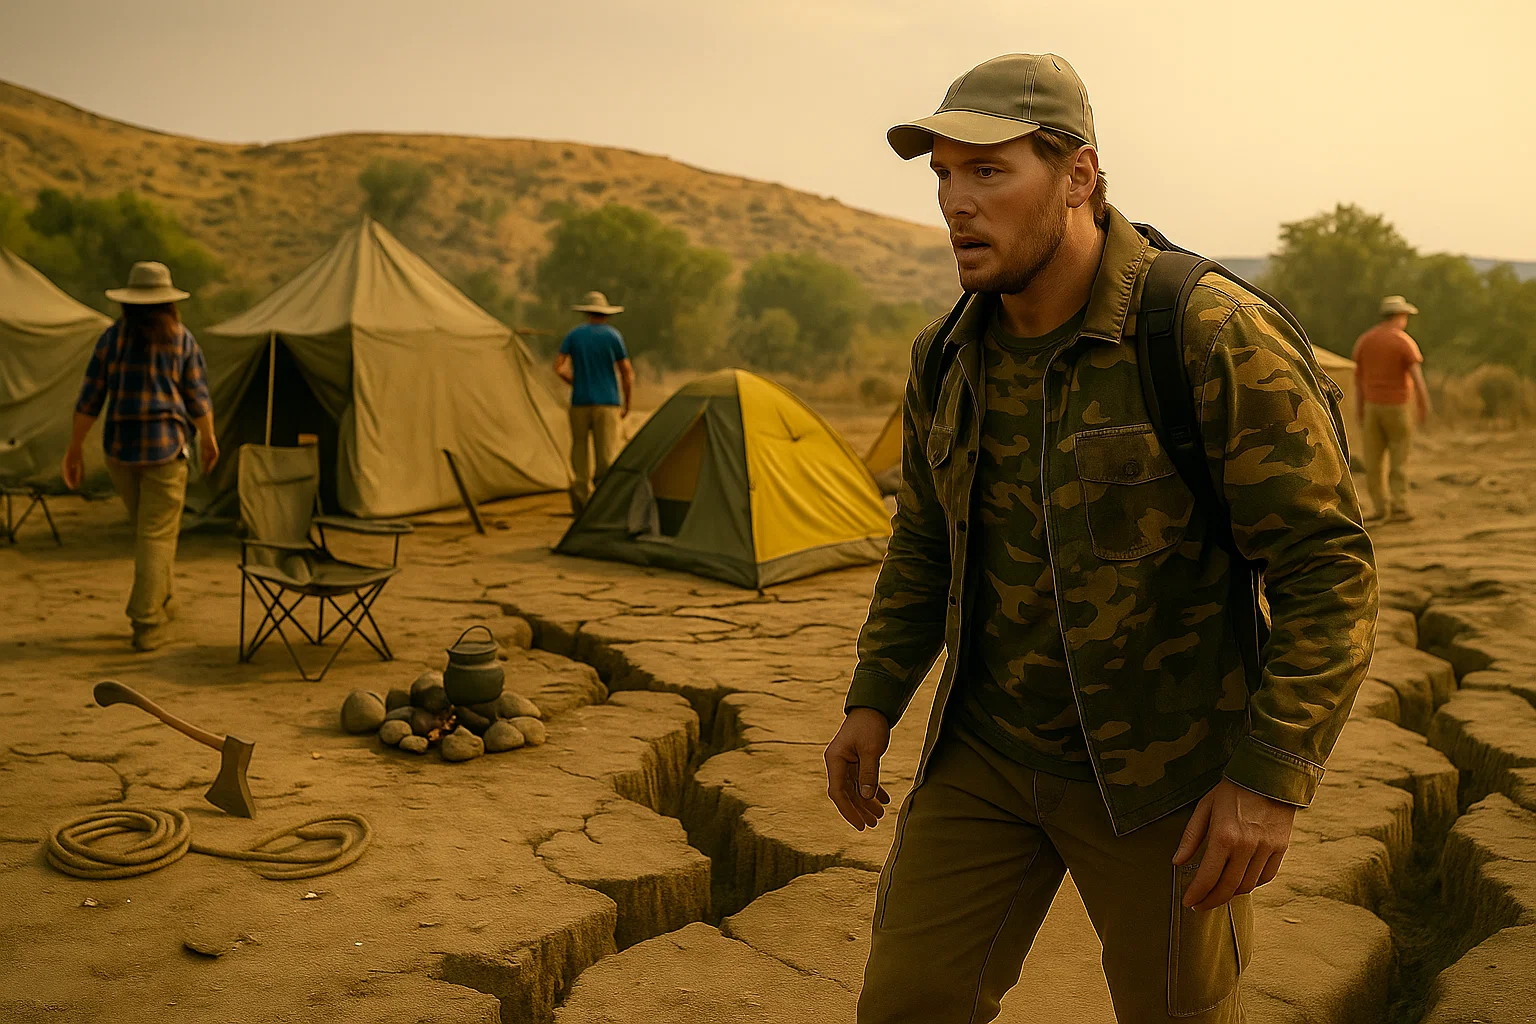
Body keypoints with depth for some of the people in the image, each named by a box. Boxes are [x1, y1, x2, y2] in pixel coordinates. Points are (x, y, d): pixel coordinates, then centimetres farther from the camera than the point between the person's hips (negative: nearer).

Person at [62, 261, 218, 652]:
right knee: (157, 534, 0)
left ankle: (163, 601, 30)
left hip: (119, 446, 3)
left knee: (147, 527, 21)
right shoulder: (182, 340, -2)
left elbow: (90, 398, 0)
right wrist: (208, 439, 16)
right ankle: (147, 625, -2)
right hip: (165, 444, -3)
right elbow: (198, 399, 1)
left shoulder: (111, 337, 2)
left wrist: (75, 448, 7)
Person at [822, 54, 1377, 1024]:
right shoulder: (951, 358, -2)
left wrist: (1273, 778, -22)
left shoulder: (1219, 340, -21)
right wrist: (874, 702, 5)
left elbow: (1328, 567, -18)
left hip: (1159, 770, -4)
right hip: (987, 755, 5)